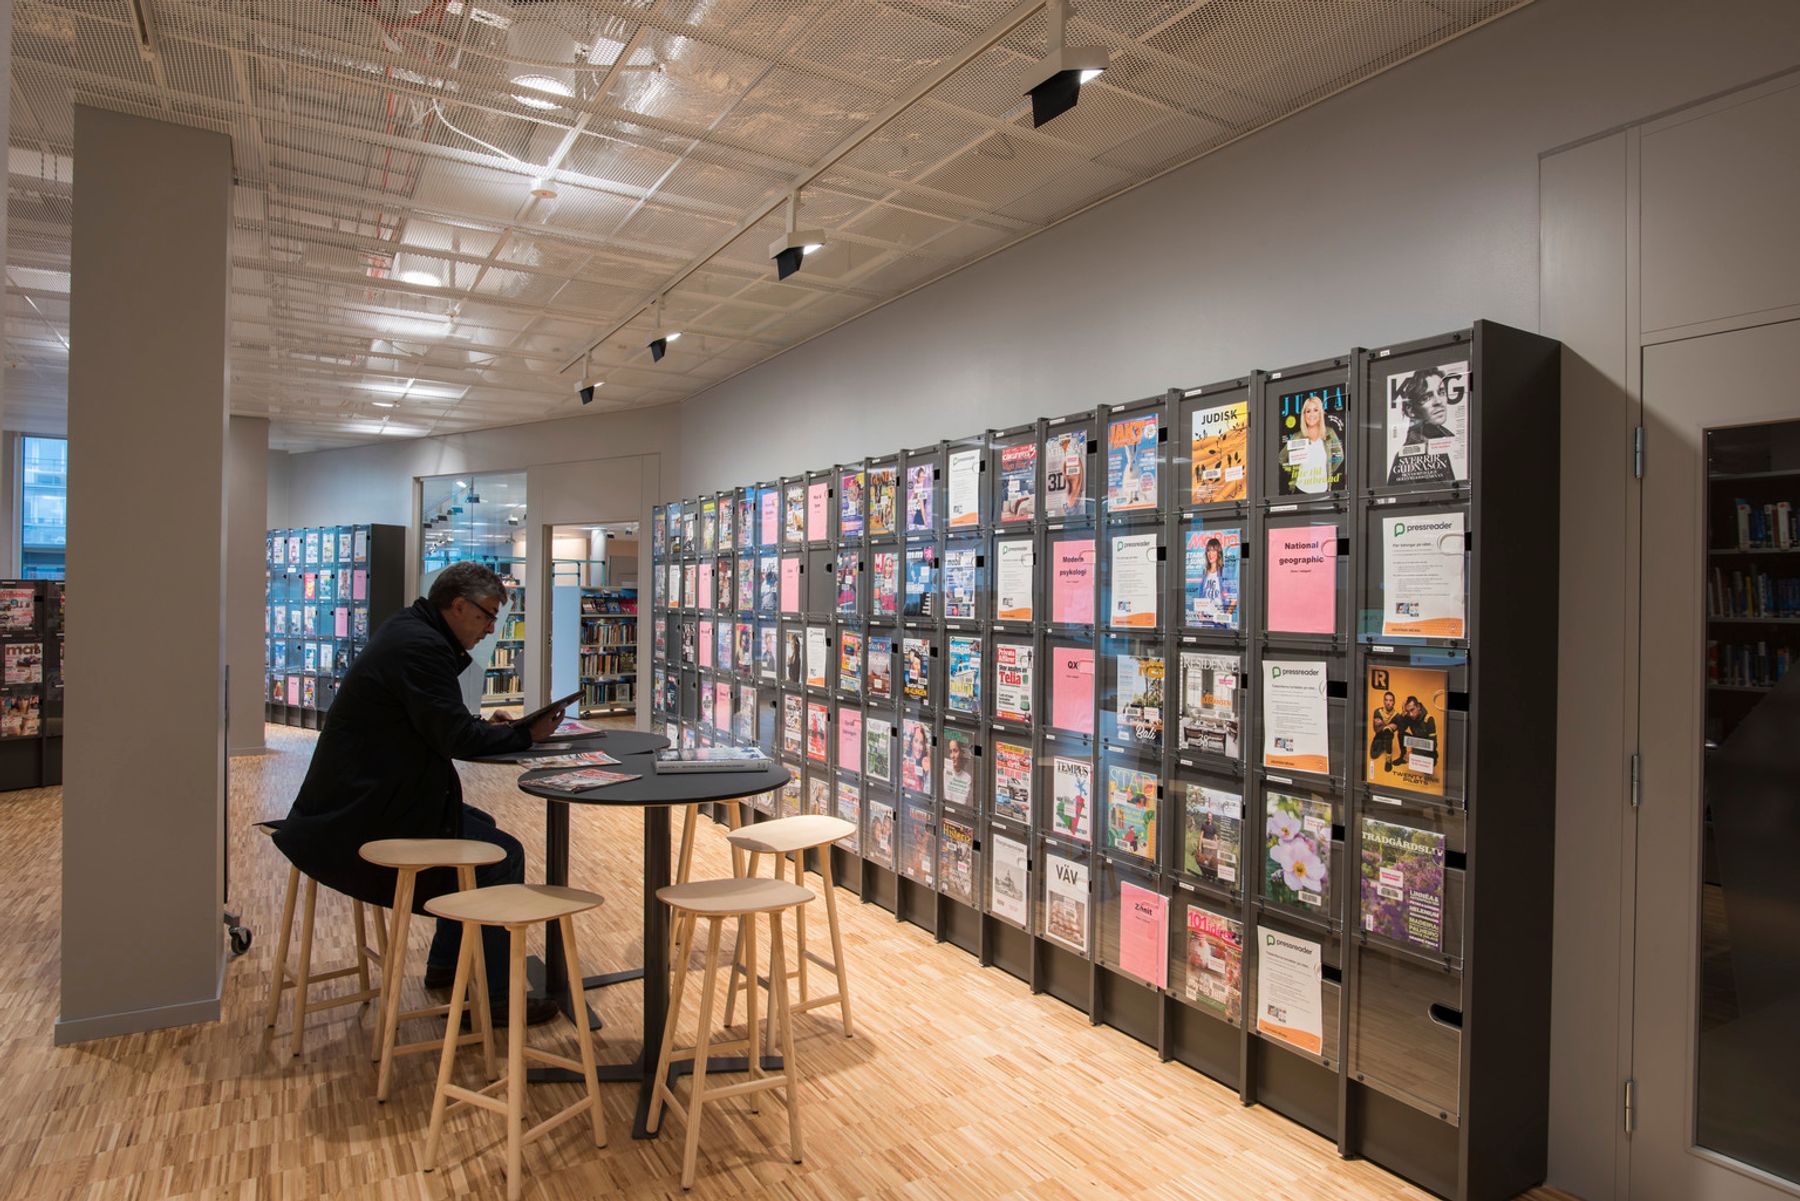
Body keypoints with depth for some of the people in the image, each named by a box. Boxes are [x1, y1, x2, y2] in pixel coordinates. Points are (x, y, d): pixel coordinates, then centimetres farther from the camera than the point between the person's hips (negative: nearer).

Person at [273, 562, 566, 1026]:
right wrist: (525, 734, -9)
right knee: (502, 854, -10)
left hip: (355, 797, 11)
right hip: (369, 811, -11)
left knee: (480, 826, 23)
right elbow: (456, 739, -22)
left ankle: (445, 965, 31)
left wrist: (485, 725, 5)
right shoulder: (422, 647, -21)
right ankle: (498, 998, -2)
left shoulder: (408, 631, 11)